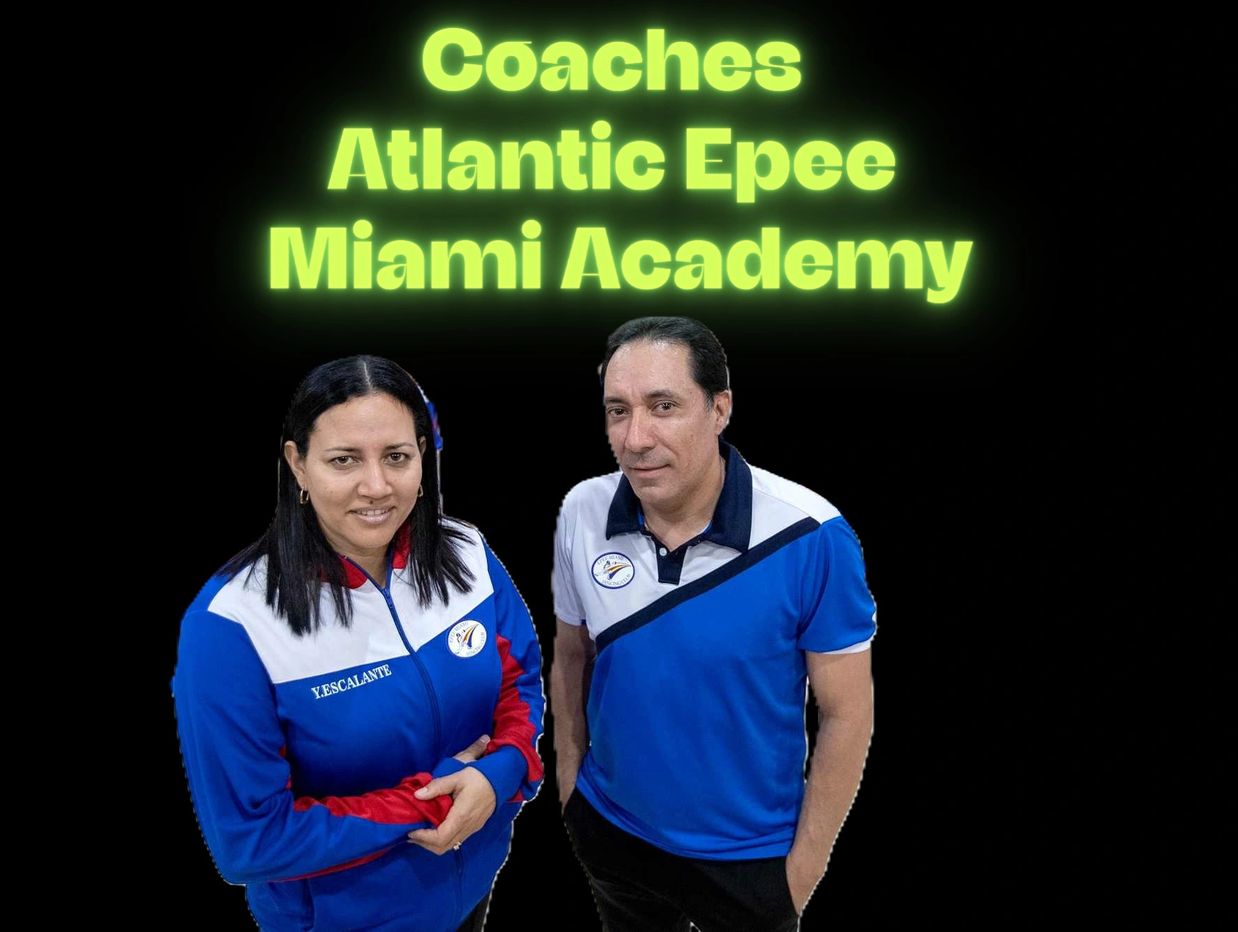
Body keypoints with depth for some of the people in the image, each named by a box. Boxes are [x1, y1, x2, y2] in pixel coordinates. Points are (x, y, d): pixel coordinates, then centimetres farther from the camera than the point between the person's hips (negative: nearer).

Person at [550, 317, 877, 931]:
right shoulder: (581, 514, -12)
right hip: (611, 829, 3)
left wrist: (806, 862, -10)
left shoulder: (811, 537, -23)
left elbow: (846, 712, -14)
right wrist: (569, 776, 6)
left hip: (751, 855, -3)